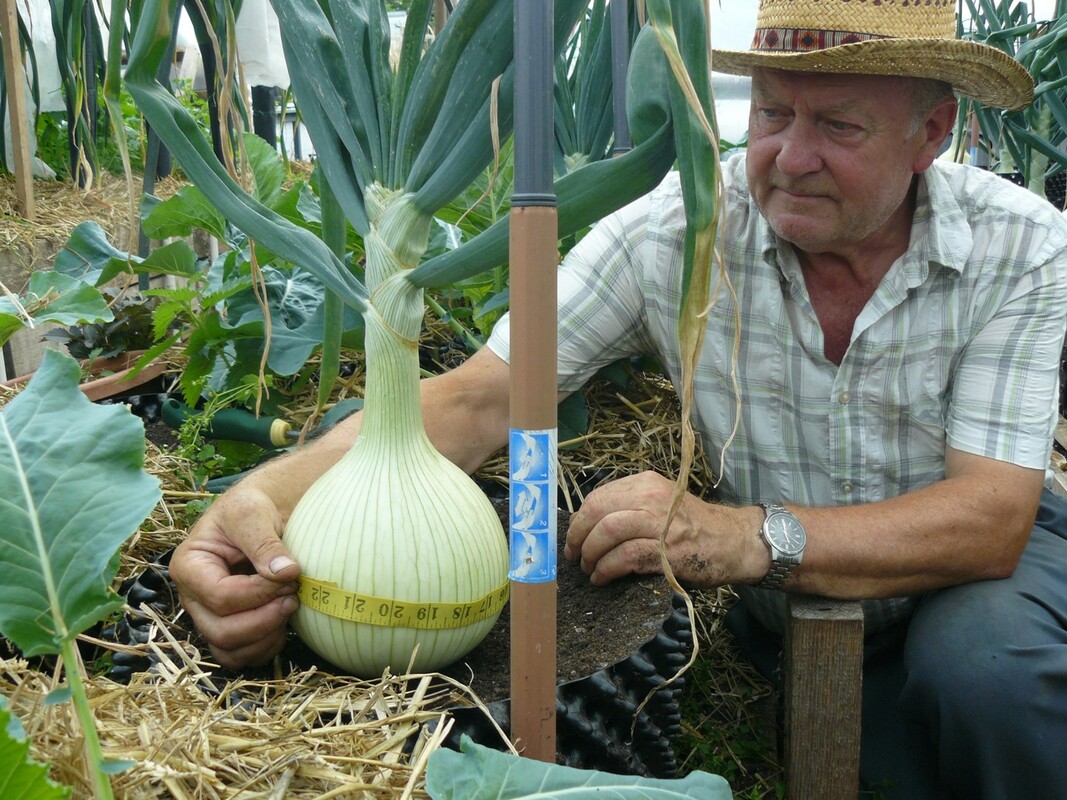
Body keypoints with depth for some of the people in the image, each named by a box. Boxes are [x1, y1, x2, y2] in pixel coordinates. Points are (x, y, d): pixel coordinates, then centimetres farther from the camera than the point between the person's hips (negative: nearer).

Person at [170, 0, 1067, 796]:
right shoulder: (676, 231, -21)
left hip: (975, 558, 0)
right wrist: (273, 492, -43)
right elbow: (479, 398, -25)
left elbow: (990, 519, -27)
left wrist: (751, 535, -45)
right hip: (791, 604, 1)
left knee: (981, 670, -29)